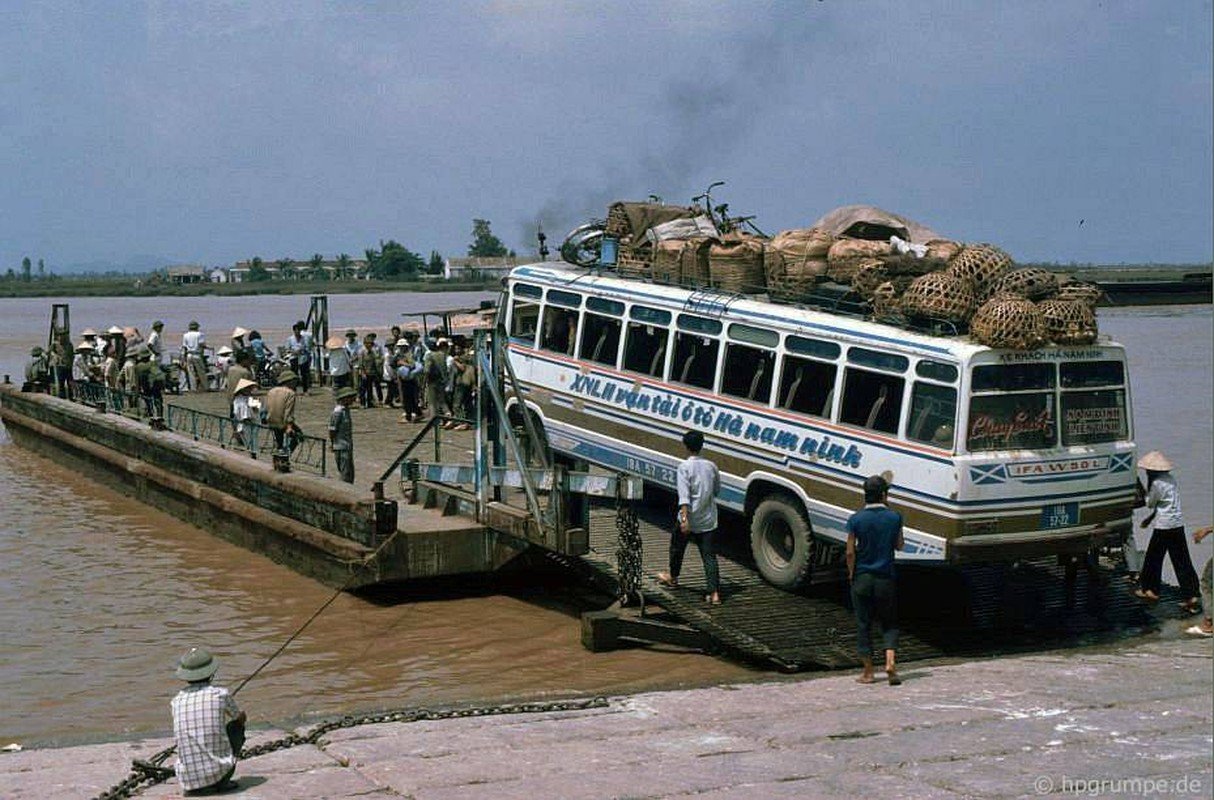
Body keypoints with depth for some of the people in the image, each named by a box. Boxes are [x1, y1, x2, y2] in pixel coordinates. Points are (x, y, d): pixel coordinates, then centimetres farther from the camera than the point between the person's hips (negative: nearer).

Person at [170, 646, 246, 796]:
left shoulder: (177, 701, 5)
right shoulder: (221, 694, -3)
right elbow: (242, 719, 19)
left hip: (188, 780, 4)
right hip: (219, 770, -3)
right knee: (236, 727, 20)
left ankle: (197, 786, 11)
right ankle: (221, 782, 10)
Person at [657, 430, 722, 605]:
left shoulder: (684, 467, -11)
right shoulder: (711, 466, 4)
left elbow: (684, 495, -21)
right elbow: (717, 490, 17)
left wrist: (684, 518, -27)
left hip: (689, 520, -3)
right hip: (708, 521, 4)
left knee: (677, 548, 22)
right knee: (709, 556, 1)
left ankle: (673, 577, 43)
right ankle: (714, 592, -11)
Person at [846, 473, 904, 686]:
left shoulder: (856, 519, -9)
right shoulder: (894, 517, -5)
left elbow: (850, 552, -8)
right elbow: (899, 545, 7)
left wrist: (851, 573, 6)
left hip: (862, 578, -1)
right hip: (886, 578, 1)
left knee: (863, 624, 8)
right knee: (889, 623, 13)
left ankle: (868, 672, 11)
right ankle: (890, 662, -7)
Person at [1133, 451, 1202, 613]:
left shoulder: (1157, 484, -17)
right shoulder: (1170, 479, 11)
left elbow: (1150, 504, -6)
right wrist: (1150, 518, 21)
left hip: (1164, 527, -8)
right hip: (1178, 525, 8)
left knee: (1154, 557, 10)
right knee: (1182, 561, 6)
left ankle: (1150, 590, 22)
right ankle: (1193, 596, 3)